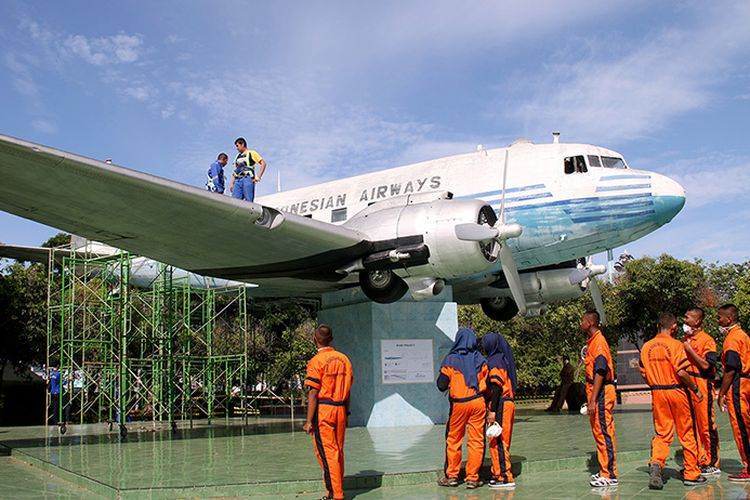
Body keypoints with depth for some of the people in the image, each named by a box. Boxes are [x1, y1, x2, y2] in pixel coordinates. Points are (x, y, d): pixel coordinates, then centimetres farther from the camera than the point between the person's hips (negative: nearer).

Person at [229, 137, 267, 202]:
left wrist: (258, 177, -9)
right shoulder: (238, 156, 26)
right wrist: (232, 183, 12)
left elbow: (263, 163, 0)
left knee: (248, 202, -10)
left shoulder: (251, 153, 9)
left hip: (247, 179, -5)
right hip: (237, 180, 5)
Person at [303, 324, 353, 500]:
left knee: (327, 453, -2)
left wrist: (309, 421, -11)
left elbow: (313, 393, -13)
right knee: (338, 452, 15)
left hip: (323, 410, -6)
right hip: (340, 410, 6)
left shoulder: (316, 361, -11)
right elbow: (347, 390, 12)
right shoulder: (344, 359, 8)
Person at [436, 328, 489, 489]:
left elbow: (442, 385, -5)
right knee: (476, 441, 5)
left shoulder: (451, 359, -5)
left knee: (453, 440, 11)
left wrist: (448, 386, 16)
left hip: (459, 404, -2)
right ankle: (472, 478, 6)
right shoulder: (480, 359, 3)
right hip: (478, 402, 2)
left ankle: (451, 476, 17)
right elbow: (487, 383, 1)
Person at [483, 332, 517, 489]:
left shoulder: (495, 362, -12)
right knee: (497, 441, 16)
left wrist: (492, 410, -21)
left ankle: (505, 478, -5)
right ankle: (498, 474, 23)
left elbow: (496, 387, -20)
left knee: (498, 442, -6)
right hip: (508, 403, 10)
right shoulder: (504, 359, 16)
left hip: (500, 405, -10)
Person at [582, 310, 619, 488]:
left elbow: (600, 372, -22)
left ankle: (610, 475, -3)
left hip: (601, 393, -10)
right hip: (595, 391, 10)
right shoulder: (592, 342, 16)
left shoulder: (599, 342, -15)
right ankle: (605, 471, 22)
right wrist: (591, 398, 22)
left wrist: (593, 400, -24)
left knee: (604, 432, -7)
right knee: (598, 432, 14)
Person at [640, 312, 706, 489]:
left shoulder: (646, 346, 4)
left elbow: (644, 373, 9)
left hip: (657, 394, 4)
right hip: (677, 391, -4)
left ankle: (656, 463, -16)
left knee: (662, 433, 9)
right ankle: (691, 474, 16)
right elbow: (682, 372, -18)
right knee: (687, 434, 9)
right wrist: (695, 389, -6)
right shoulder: (676, 344, -12)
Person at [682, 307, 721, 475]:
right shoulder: (686, 340, 16)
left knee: (706, 425, -4)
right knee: (692, 426, 10)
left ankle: (713, 464, 4)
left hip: (702, 387, -8)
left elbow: (706, 365, -18)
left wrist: (689, 350, -15)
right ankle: (700, 461, 18)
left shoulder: (707, 340, -8)